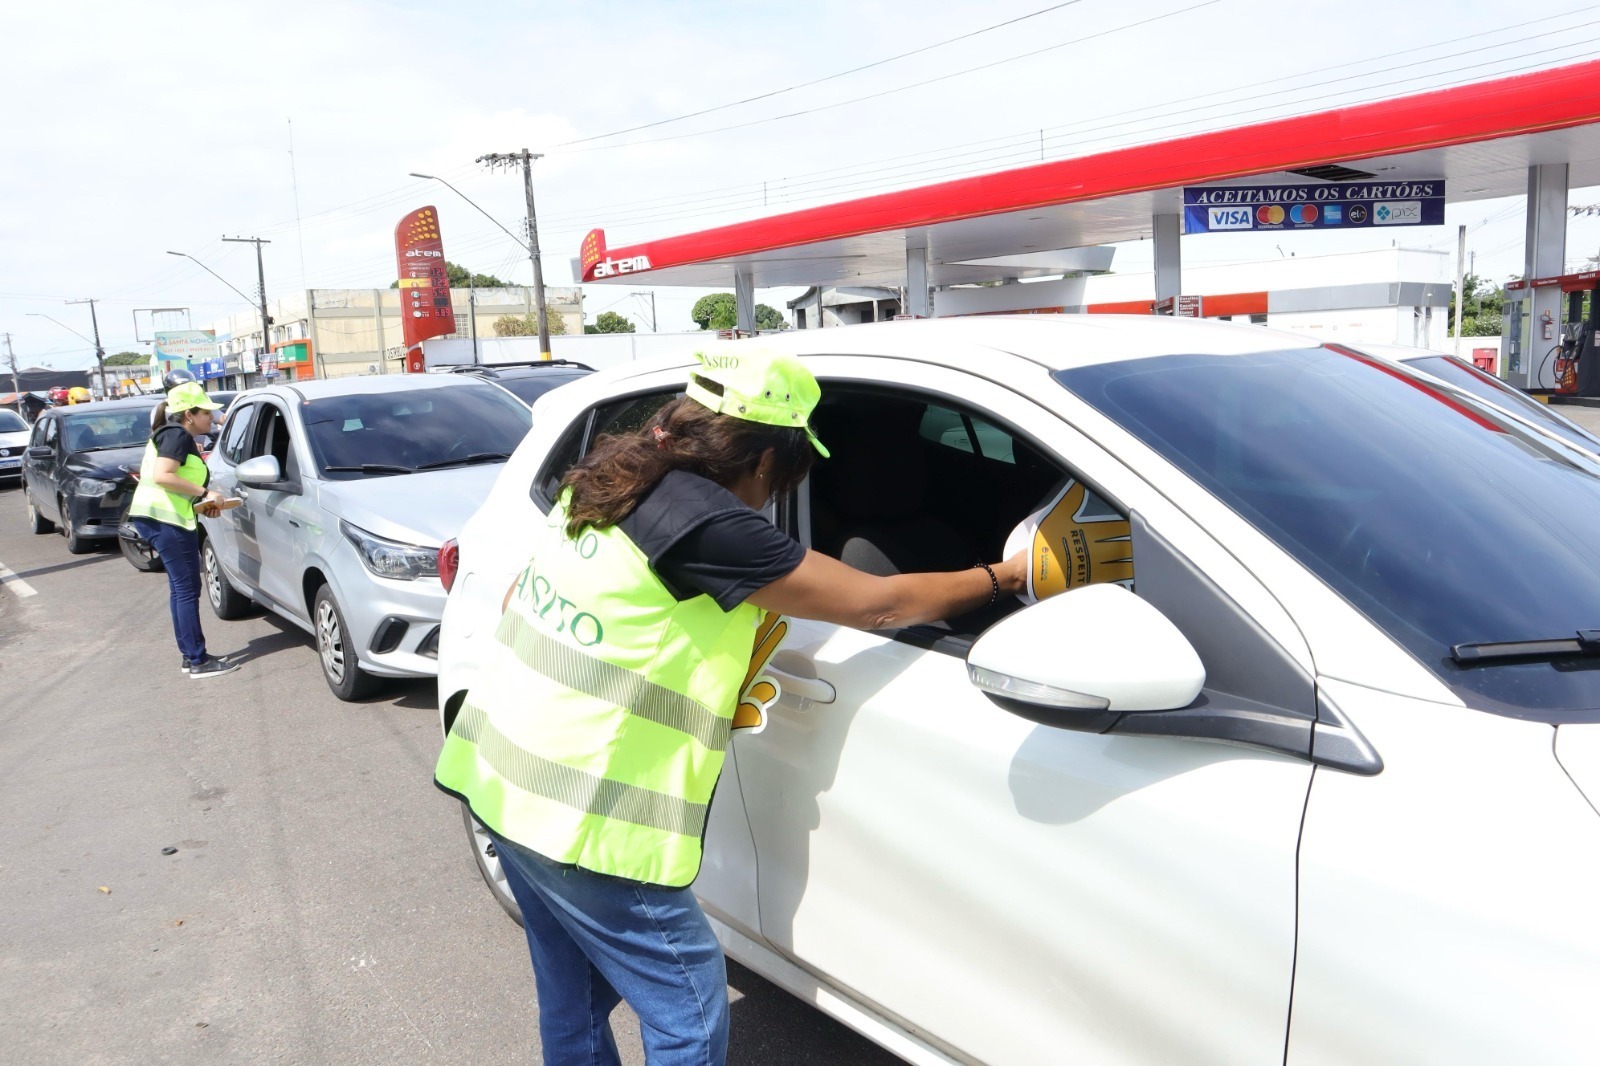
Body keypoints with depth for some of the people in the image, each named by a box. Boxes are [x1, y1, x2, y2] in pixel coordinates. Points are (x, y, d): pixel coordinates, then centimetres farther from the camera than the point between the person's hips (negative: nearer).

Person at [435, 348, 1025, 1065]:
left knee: (575, 994, 24)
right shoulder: (706, 522, -21)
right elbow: (878, 605, -14)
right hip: (580, 818, -9)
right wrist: (1001, 577, -1)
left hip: (500, 777, 9)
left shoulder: (603, 482, 5)